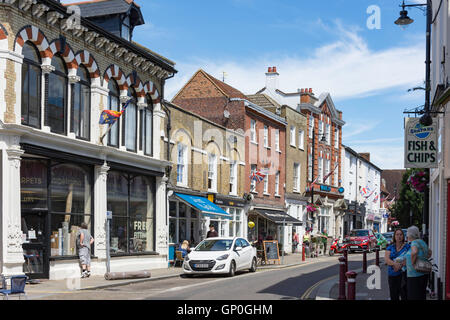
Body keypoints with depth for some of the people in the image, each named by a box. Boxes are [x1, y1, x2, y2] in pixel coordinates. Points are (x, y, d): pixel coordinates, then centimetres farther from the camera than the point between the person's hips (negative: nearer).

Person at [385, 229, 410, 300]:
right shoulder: (390, 247, 9)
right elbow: (386, 259, -3)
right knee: (393, 297, 7)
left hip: (403, 274, -3)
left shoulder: (407, 246, 2)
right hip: (392, 275, 3)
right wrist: (395, 264, -21)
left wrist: (401, 265, -22)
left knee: (404, 296, -9)